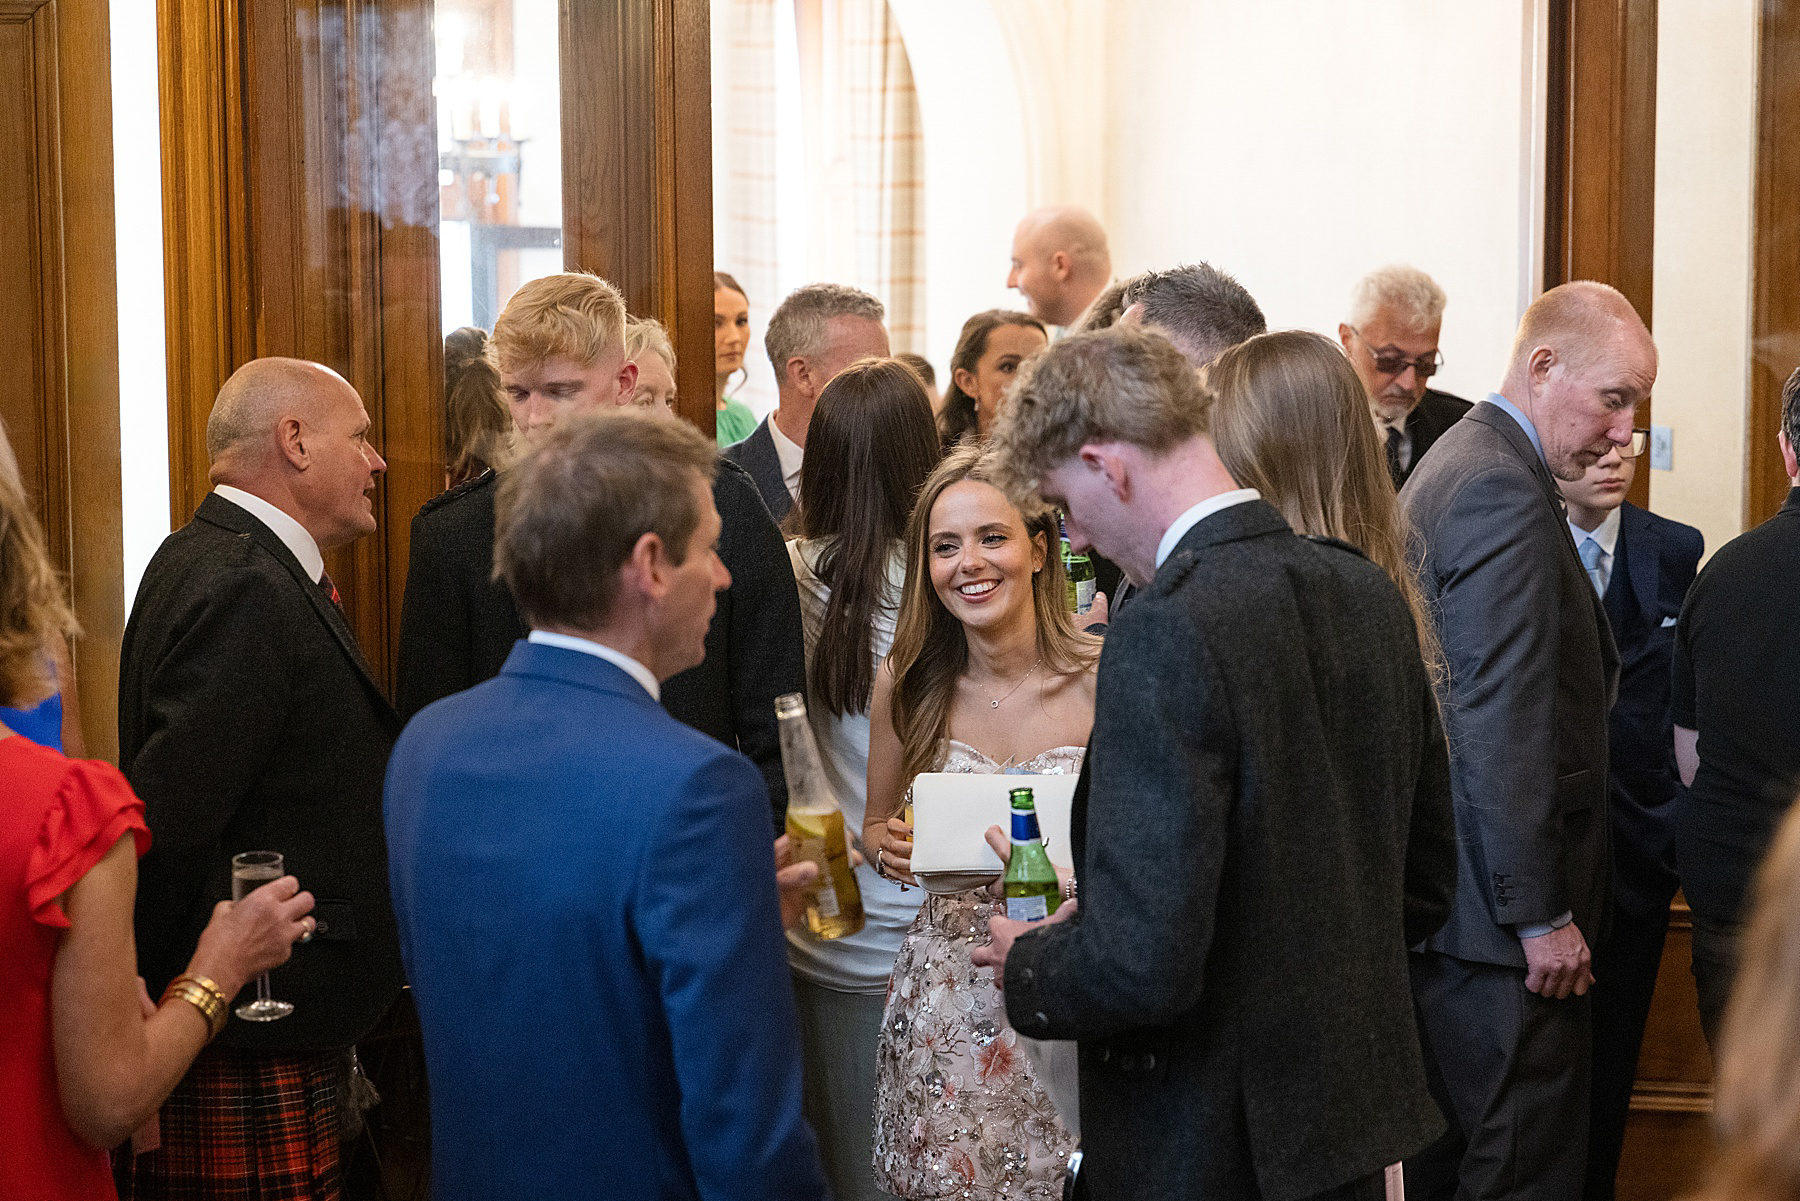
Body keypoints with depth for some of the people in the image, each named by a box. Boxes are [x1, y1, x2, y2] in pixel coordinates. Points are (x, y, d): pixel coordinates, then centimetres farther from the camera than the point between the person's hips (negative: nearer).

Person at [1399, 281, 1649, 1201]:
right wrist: (1542, 916, -19)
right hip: (1494, 916, -11)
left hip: (1430, 899, 11)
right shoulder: (1506, 494, -18)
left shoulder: (1449, 466, 15)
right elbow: (1504, 729, -23)